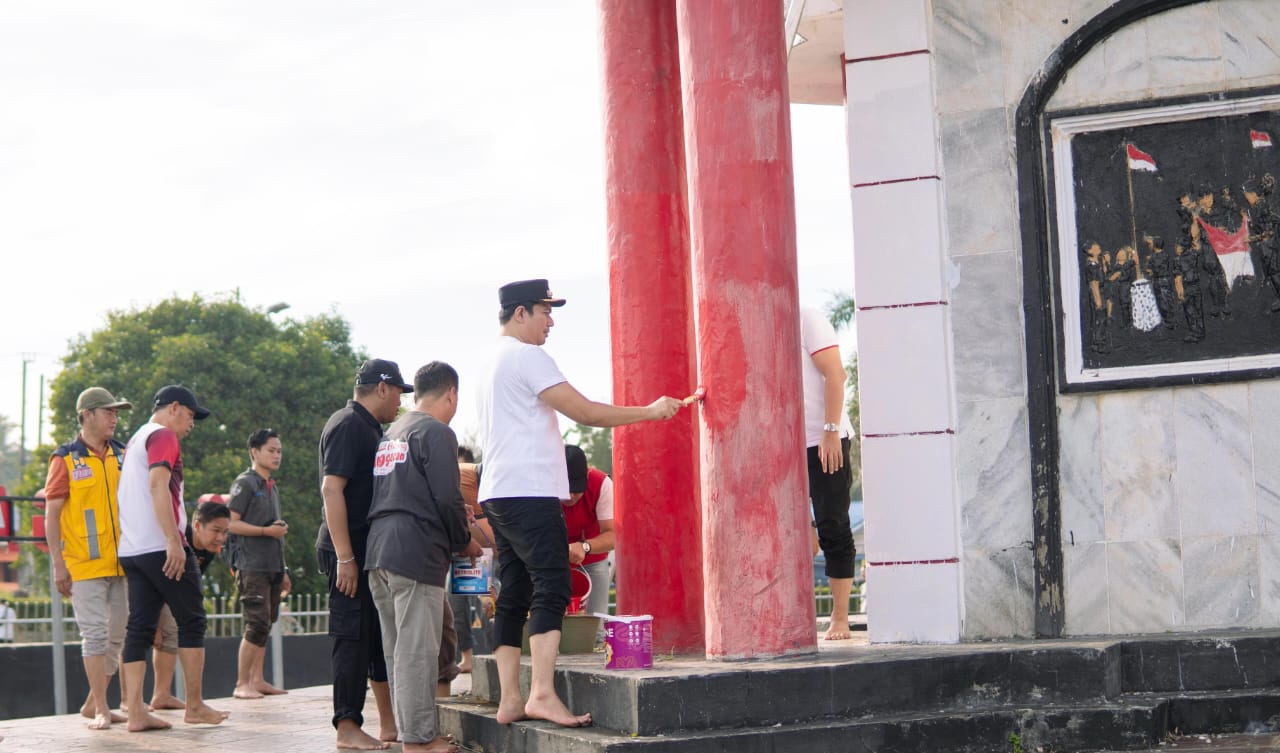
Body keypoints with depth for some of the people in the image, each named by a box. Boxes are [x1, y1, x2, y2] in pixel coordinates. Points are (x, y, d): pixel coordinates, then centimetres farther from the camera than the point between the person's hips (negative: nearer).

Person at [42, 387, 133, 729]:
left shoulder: (122, 455, 11)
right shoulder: (65, 459, -2)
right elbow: (51, 514, -3)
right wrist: (58, 565, -8)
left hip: (121, 563, 5)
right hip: (84, 565, -5)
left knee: (118, 635, 8)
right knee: (95, 634, -5)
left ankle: (92, 704, 21)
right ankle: (101, 709, 1)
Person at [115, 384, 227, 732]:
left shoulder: (135, 440, 22)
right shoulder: (164, 436, -6)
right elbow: (158, 485, -20)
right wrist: (174, 541, -25)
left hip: (130, 549, 9)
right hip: (161, 547, -9)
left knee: (140, 627, 4)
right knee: (192, 622, 2)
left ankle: (136, 712, 0)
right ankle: (195, 707, 6)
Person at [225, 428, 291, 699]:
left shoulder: (272, 487, 21)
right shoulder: (245, 483, -5)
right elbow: (231, 523, -12)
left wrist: (283, 571, 22)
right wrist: (266, 531, -17)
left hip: (272, 566, 8)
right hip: (252, 565, -8)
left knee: (265, 625, 8)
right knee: (256, 625, -12)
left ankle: (257, 680, 13)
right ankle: (242, 684, -7)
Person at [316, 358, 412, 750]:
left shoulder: (367, 427, 18)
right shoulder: (348, 425, -13)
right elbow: (331, 488, -21)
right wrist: (344, 557, -24)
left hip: (370, 551, 10)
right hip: (350, 552, -10)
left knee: (381, 634, 13)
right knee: (354, 637, -5)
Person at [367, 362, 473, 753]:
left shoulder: (389, 433, 20)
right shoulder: (436, 432, -6)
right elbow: (447, 498, -13)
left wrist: (454, 527, 27)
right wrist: (464, 541, 5)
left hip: (378, 548, 9)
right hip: (417, 552, -9)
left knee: (397, 649, 11)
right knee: (417, 650, -6)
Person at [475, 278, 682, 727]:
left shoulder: (493, 362, 22)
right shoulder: (526, 356, -9)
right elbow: (584, 411, -13)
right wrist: (651, 412, -5)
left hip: (499, 495, 10)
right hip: (529, 492, -10)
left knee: (514, 597, 8)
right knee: (551, 588, -14)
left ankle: (510, 700, 6)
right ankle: (542, 694, -23)